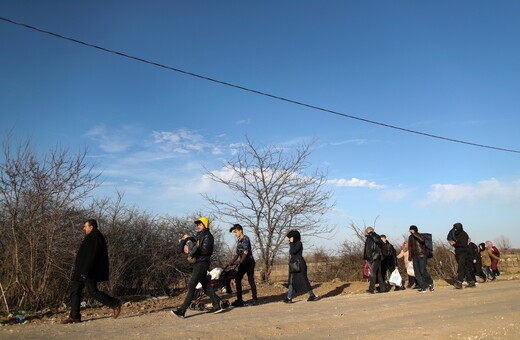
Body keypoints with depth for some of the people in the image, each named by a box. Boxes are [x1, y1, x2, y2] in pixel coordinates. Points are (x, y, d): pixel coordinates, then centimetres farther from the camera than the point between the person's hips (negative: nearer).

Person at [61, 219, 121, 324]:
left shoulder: (95, 237, -16)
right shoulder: (92, 237, 19)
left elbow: (92, 255, -24)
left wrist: (85, 271, -28)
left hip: (88, 271, -11)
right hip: (82, 271, 11)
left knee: (93, 291, -9)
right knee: (75, 290, 7)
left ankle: (115, 304, 0)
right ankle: (74, 316, 10)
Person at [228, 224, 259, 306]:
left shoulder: (245, 239, -10)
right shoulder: (239, 241, 15)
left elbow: (245, 252, -20)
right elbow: (237, 254, 16)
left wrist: (240, 261, -28)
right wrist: (231, 262, 5)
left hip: (249, 262, -8)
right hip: (243, 263, 8)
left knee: (251, 280, -6)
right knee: (237, 279, 5)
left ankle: (255, 299, 3)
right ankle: (239, 300, 10)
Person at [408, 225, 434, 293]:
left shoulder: (420, 235, -9)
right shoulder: (410, 237, 9)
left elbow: (422, 240, -34)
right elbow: (410, 247, 18)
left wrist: (414, 233, -34)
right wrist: (410, 257, 17)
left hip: (422, 256, -6)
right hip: (415, 257, 6)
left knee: (422, 271, -13)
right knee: (417, 273, -1)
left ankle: (430, 283, 11)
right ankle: (422, 288, 4)